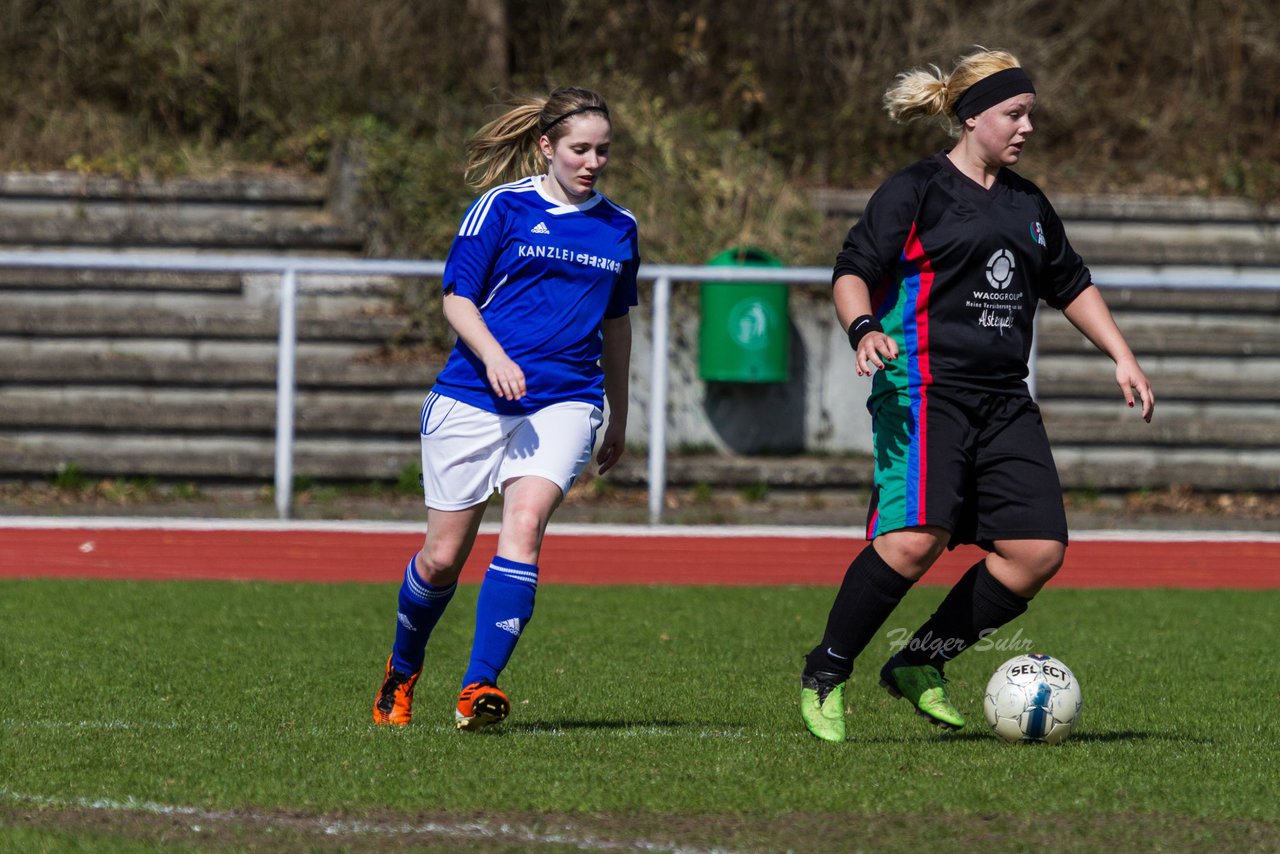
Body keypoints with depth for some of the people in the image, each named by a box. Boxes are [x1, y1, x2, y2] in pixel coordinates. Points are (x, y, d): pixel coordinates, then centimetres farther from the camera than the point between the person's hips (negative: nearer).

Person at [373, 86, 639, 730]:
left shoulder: (618, 228, 13)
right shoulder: (502, 207, 0)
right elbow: (456, 297, -2)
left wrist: (620, 417, 29)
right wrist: (493, 356, -20)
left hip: (565, 400, 2)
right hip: (473, 401, -2)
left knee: (524, 525, -23)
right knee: (444, 555, 3)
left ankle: (480, 688, -26)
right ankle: (401, 672, 30)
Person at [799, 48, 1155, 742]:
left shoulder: (1027, 204, 19)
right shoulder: (916, 191, -1)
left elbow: (1071, 286, 31)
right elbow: (852, 271, -6)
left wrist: (1122, 358, 23)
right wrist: (864, 330, -25)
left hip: (1004, 400, 7)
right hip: (925, 392, -7)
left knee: (1039, 550, -6)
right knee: (915, 539, -25)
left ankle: (919, 665, 8)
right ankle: (824, 673, -7)